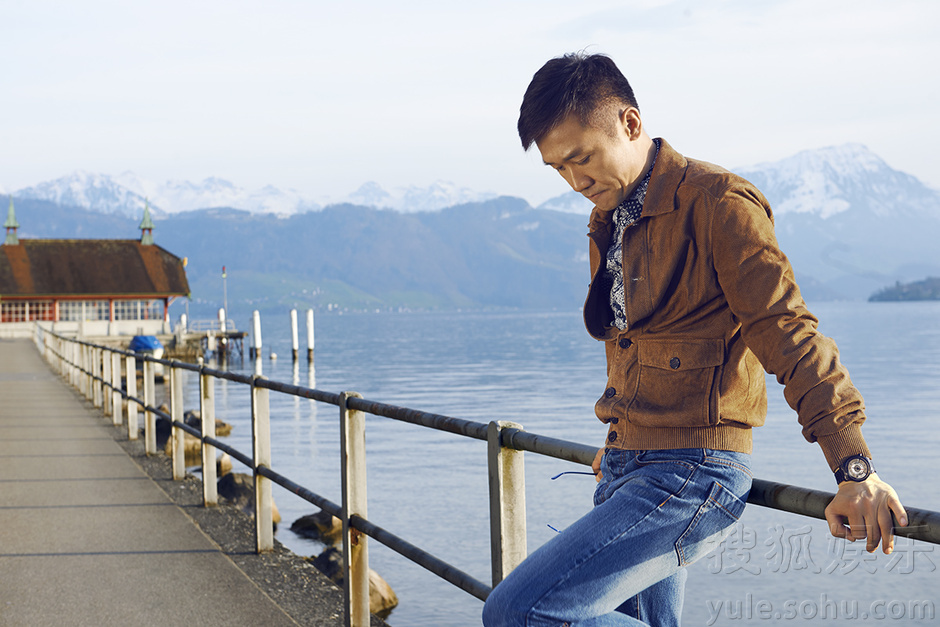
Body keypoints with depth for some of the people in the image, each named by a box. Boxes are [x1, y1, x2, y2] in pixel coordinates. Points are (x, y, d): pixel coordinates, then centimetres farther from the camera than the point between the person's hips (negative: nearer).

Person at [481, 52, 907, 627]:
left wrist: (856, 470, -23)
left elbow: (789, 334, -17)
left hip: (692, 477, -9)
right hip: (627, 471, 9)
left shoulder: (716, 202, -11)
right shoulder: (608, 221, 16)